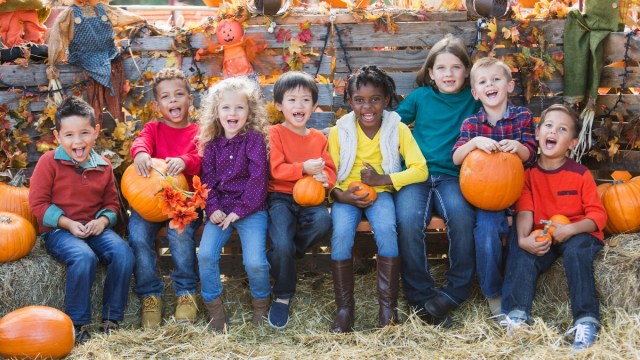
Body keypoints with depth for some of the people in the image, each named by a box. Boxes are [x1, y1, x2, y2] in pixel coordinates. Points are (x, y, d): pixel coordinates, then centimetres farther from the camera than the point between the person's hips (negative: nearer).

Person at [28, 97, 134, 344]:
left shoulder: (103, 166, 8)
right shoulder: (49, 162, -5)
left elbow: (111, 202, 15)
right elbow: (38, 203, -6)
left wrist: (103, 220, -8)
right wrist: (68, 224, -15)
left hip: (94, 228, 4)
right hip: (58, 230, -4)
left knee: (123, 253, -23)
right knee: (84, 257, -35)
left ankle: (111, 320, -10)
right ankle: (77, 324, -17)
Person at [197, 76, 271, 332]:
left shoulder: (255, 139, 0)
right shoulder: (212, 144, 12)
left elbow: (258, 177, -8)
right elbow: (208, 179, 8)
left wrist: (240, 210, -14)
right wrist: (213, 208, -9)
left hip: (250, 209, -3)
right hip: (221, 210, 4)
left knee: (255, 261, -19)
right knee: (205, 254, -18)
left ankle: (261, 302, 12)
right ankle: (214, 306, 2)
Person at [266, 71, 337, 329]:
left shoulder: (319, 138, 14)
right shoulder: (275, 133, 0)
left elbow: (330, 171, 13)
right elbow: (276, 169, -10)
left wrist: (324, 178, -11)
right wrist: (304, 168, -23)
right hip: (280, 197, -3)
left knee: (323, 222, -32)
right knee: (282, 245, -26)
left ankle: (278, 256, -7)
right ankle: (283, 297, -1)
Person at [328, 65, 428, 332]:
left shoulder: (398, 129, -2)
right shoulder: (338, 132, 0)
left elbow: (420, 170, -9)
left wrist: (383, 179, -20)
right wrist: (341, 195, -23)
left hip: (381, 192, 0)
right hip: (346, 194, 1)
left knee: (386, 229, -32)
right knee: (341, 234, -29)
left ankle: (388, 307, -21)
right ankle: (344, 308, -17)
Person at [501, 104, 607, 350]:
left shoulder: (580, 175, -4)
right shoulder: (527, 172, 2)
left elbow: (598, 215, -8)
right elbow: (524, 210, -9)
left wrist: (570, 230, -26)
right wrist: (523, 238, -29)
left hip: (578, 234, -2)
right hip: (542, 237, 2)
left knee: (575, 250, -33)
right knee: (523, 254, -26)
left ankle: (586, 320, -31)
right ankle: (517, 315, -28)